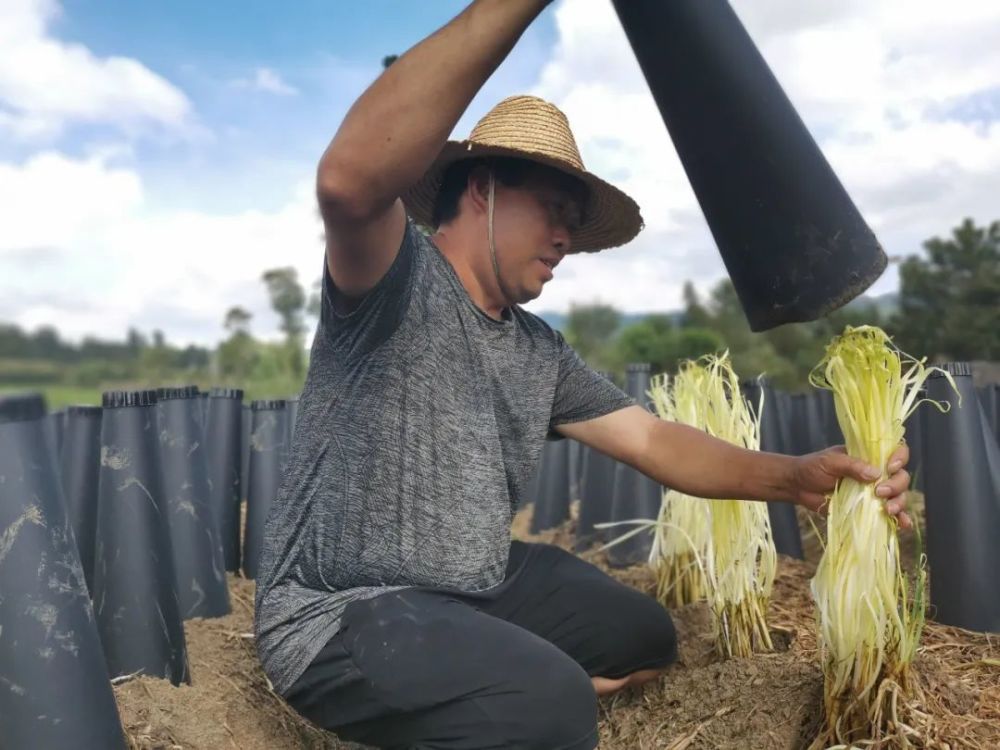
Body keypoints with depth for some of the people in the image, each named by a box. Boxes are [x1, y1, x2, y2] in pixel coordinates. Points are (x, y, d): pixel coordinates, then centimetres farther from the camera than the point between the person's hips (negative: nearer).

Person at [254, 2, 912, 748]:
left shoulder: (542, 353, 8)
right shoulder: (400, 281, -15)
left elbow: (653, 440, 5)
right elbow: (350, 179, -38)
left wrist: (795, 476, -11)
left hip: (478, 591, 9)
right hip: (340, 615, -8)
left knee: (643, 637, 14)